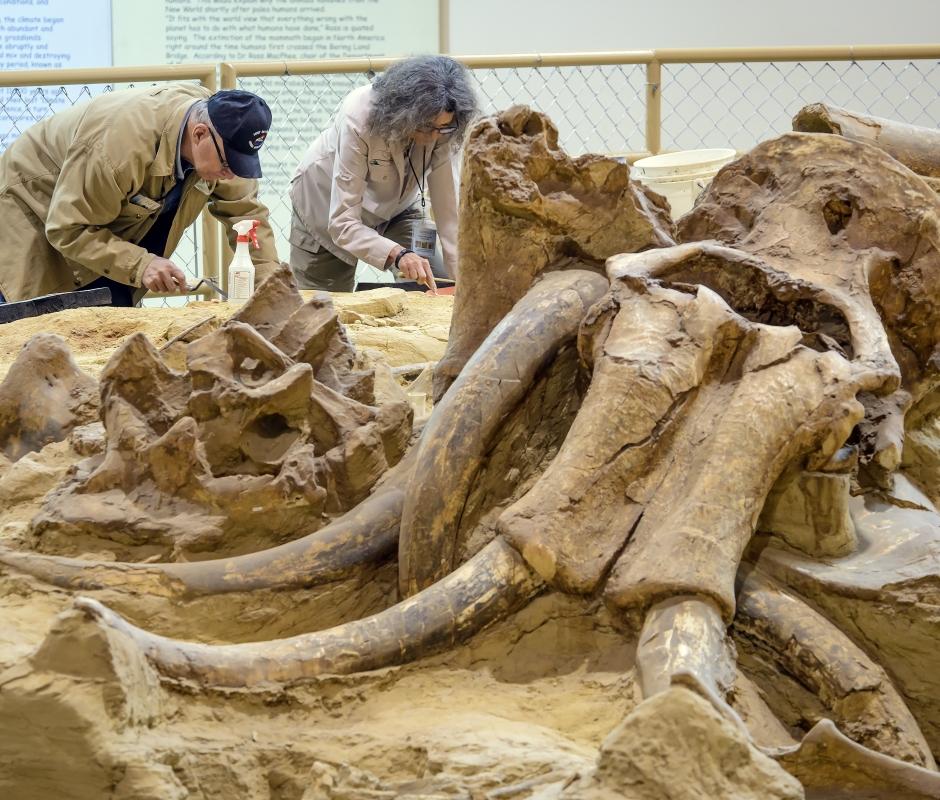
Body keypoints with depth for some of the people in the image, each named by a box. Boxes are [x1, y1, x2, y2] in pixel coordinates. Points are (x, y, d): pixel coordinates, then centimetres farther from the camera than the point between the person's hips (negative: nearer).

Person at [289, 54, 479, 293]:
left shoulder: (441, 130, -27)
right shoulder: (359, 117, -39)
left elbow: (448, 209, -25)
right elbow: (343, 223, -40)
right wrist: (397, 255, -55)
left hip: (396, 206, 3)